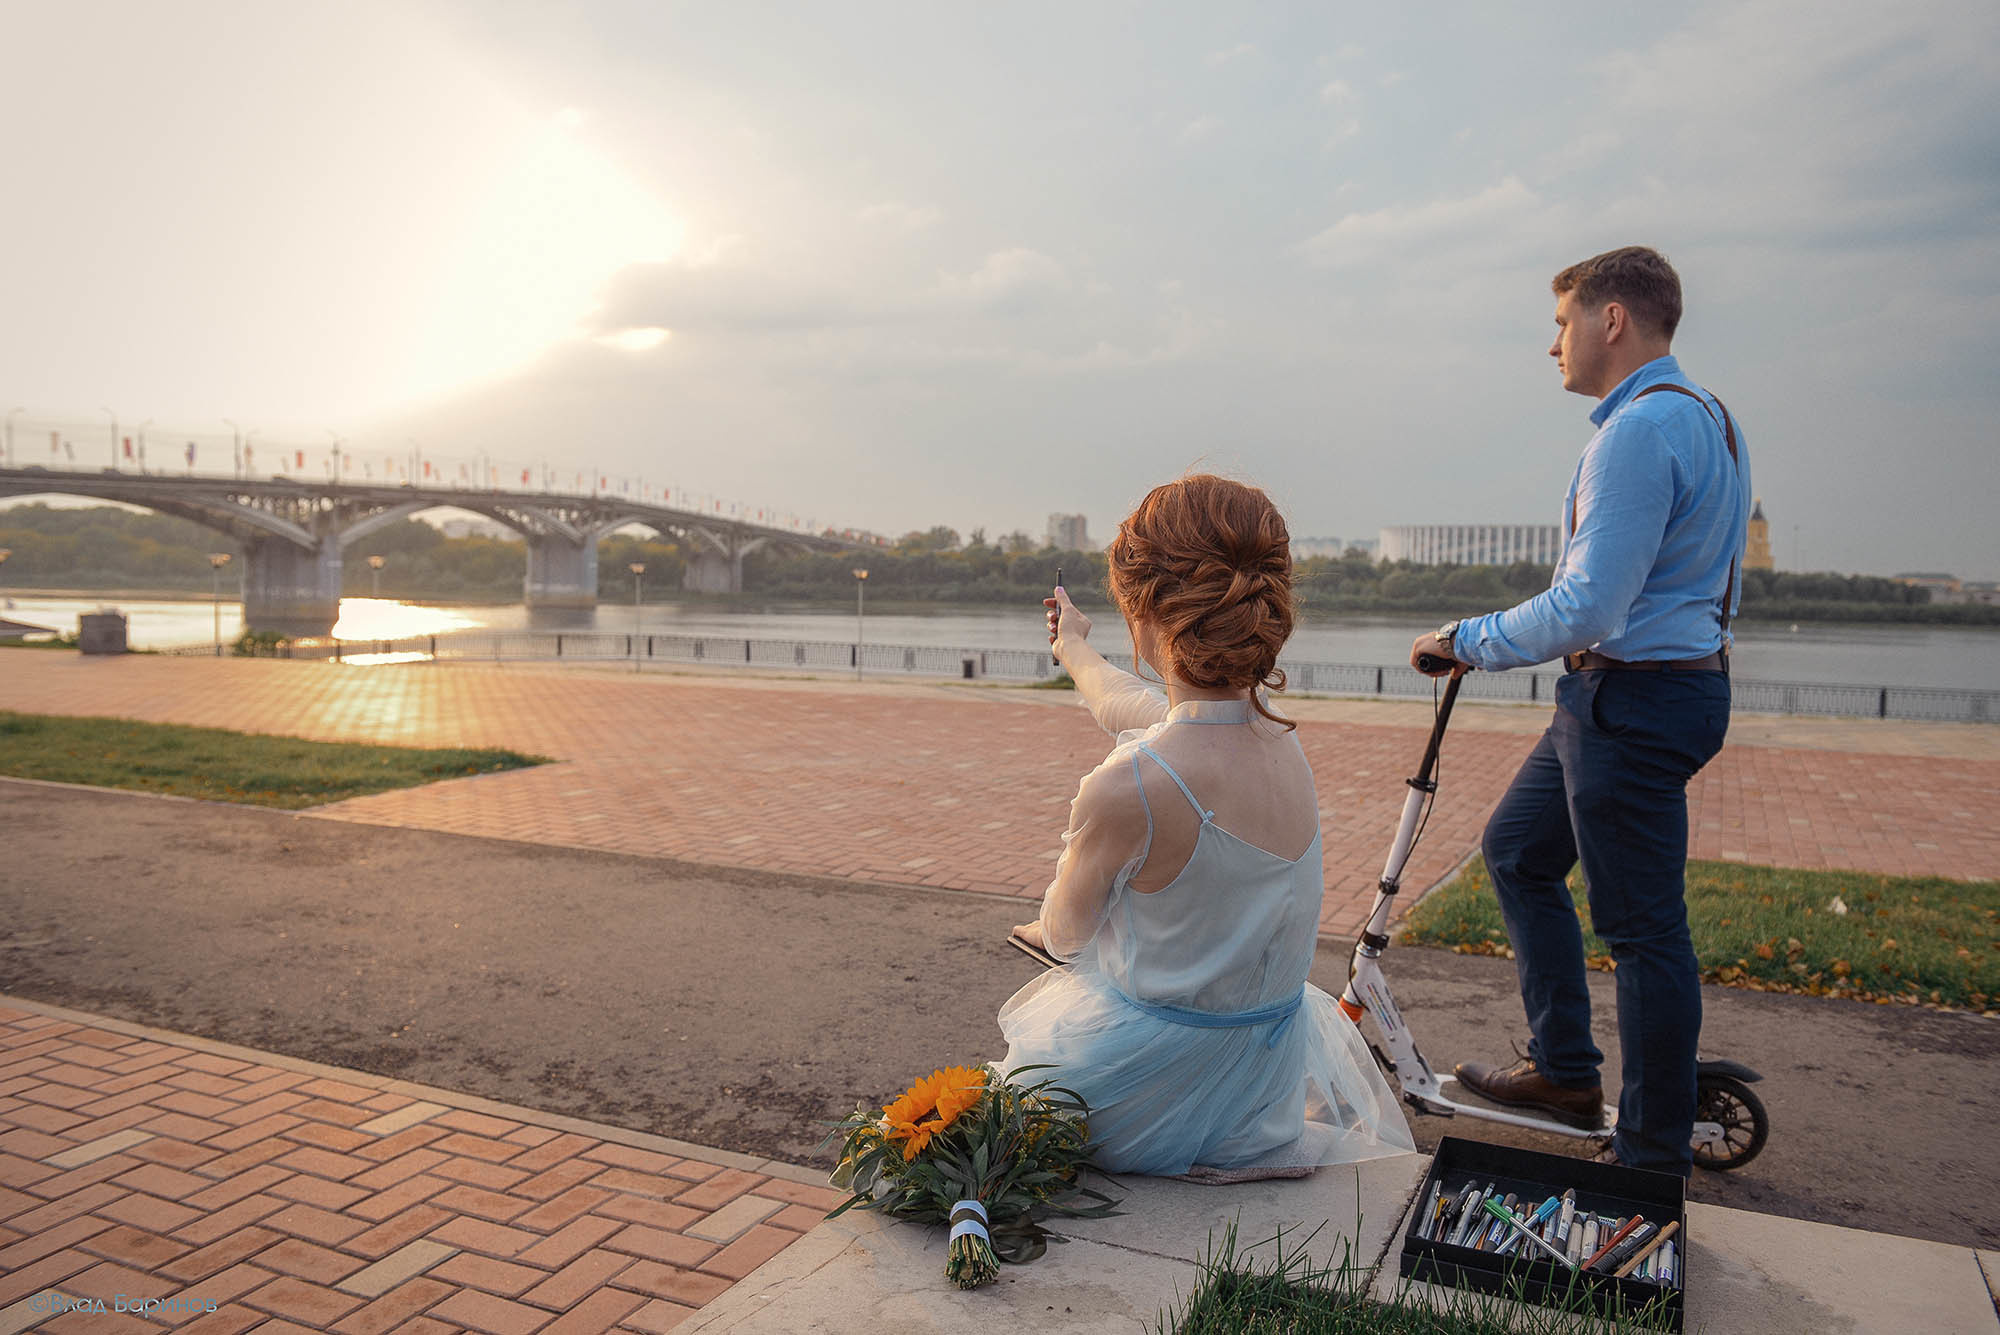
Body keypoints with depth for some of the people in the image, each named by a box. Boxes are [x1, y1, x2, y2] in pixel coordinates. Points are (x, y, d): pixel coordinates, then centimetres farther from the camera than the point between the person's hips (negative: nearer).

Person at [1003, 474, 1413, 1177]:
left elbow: (1064, 933, -12)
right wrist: (1076, 652, 32)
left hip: (1151, 1087, -6)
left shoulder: (1127, 786, -33)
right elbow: (1133, 705, 13)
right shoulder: (1281, 736, -11)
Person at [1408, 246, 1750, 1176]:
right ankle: (1563, 1071, 28)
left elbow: (1587, 611, -25)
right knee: (1515, 850, 19)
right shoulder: (1707, 417, 15)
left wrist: (1469, 640, -12)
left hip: (1632, 700, -11)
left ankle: (1653, 1159, 13)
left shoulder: (1639, 430, -19)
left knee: (1642, 925, -1)